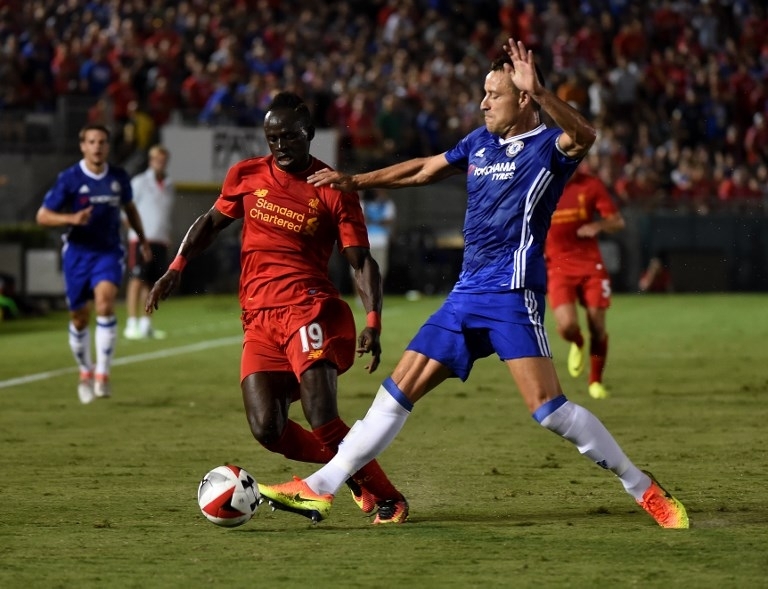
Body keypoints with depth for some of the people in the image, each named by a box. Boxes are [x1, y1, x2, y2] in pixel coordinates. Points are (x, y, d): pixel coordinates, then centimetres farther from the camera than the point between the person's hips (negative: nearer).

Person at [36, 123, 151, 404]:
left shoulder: (119, 178, 0)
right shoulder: (69, 179, -9)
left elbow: (129, 207, 20)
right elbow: (42, 216, -8)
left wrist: (142, 239, 20)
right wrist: (71, 218, -24)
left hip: (109, 251, 0)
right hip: (78, 252, 0)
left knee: (105, 303, -24)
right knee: (79, 318, 7)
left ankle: (103, 374, -21)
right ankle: (86, 372, 31)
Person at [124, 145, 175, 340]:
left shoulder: (169, 187, 15)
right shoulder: (139, 182, -2)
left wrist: (168, 236, 13)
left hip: (161, 242, 6)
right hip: (141, 240, -6)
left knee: (152, 284, 5)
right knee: (137, 280, -10)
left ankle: (145, 324, 11)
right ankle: (132, 325, -11)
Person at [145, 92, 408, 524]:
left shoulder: (334, 191, -1)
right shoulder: (246, 176, 11)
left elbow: (362, 262, -1)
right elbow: (211, 223, 26)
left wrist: (374, 323, -14)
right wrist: (176, 268, 12)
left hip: (309, 310, -4)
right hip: (259, 321, 4)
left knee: (322, 420, -23)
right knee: (268, 431, -12)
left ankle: (387, 499, -4)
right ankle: (354, 473, 13)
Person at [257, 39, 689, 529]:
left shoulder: (548, 146, -7)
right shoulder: (481, 142, 15)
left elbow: (584, 136, -31)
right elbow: (425, 170, 30)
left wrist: (539, 92, -45)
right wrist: (355, 182, 34)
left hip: (513, 294, -8)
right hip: (468, 294, 8)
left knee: (548, 407, -18)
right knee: (399, 390, 7)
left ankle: (644, 489, -7)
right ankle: (320, 489, 11)